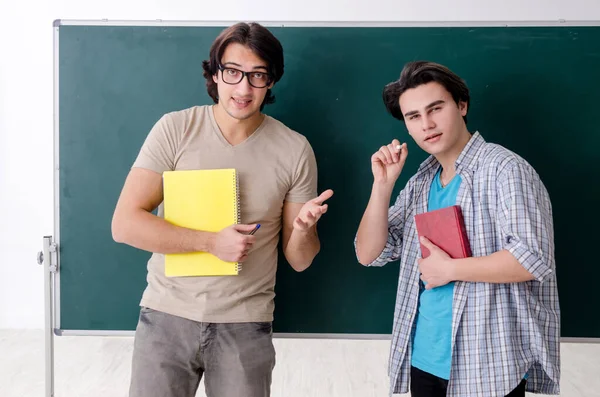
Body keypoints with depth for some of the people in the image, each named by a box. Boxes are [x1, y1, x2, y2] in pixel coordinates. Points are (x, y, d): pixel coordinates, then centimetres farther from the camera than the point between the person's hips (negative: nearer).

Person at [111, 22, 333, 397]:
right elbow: (125, 224, -11)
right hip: (167, 315, 0)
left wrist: (302, 229, -22)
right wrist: (211, 241, -19)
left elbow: (299, 260, 0)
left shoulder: (295, 150, -5)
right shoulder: (176, 129, -7)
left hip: (245, 325, 1)